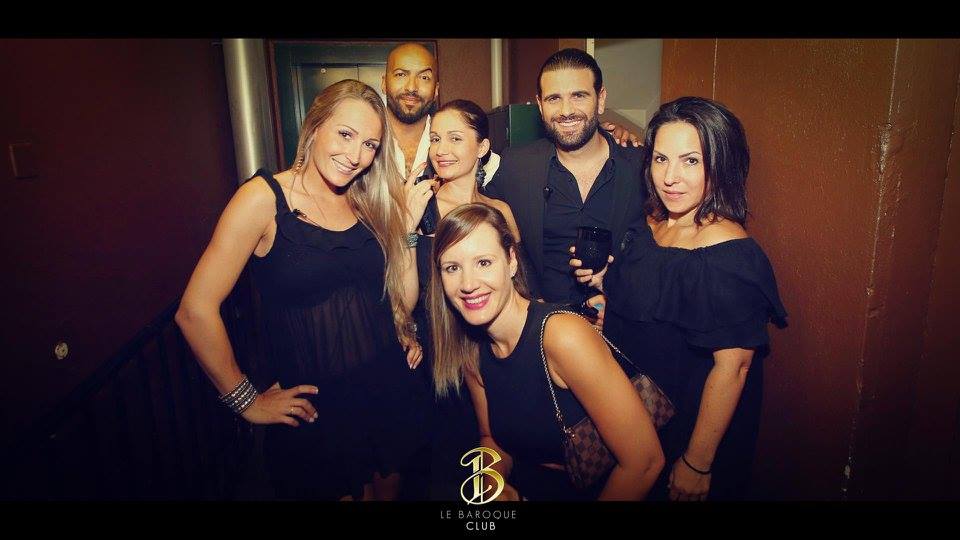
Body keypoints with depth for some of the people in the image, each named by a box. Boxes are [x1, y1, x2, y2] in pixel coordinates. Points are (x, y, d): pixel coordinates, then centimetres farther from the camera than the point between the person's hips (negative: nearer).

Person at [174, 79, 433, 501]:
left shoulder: (369, 204, 2)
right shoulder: (265, 198, -14)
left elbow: (402, 300, 7)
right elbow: (195, 311, -15)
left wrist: (406, 227, -5)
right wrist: (246, 400, -9)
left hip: (387, 390, 5)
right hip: (312, 407, -5)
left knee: (387, 486, 23)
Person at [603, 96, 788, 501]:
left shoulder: (731, 255, -26)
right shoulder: (649, 224, -3)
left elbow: (732, 366, -24)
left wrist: (697, 464, -19)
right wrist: (603, 281, -5)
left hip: (689, 425, -7)